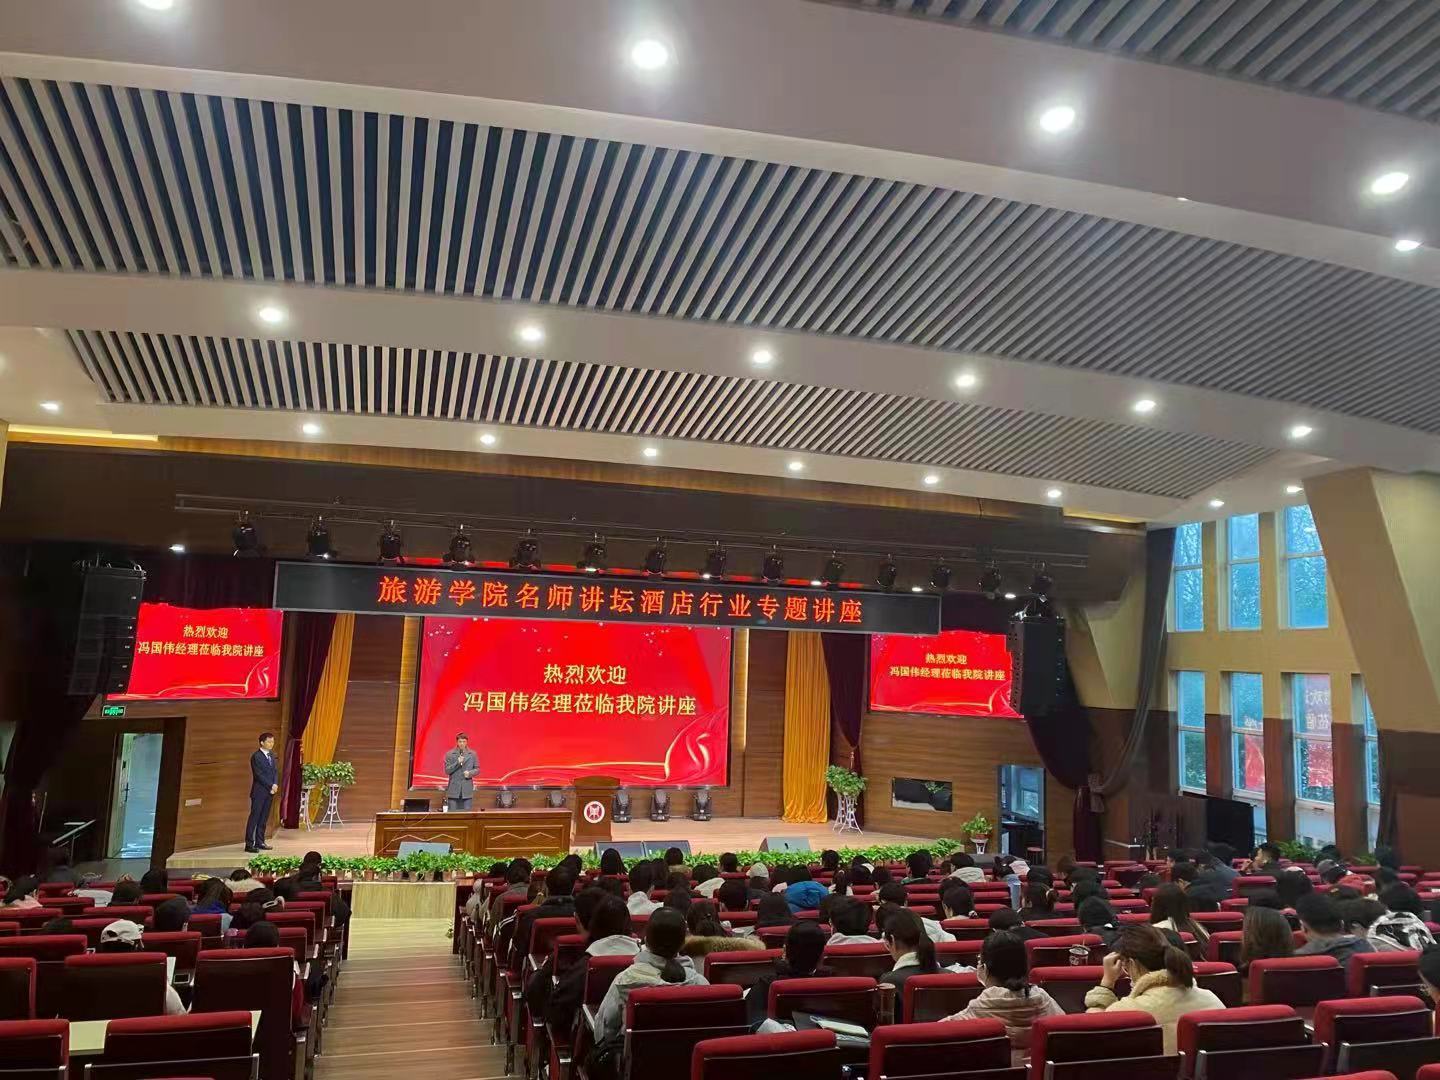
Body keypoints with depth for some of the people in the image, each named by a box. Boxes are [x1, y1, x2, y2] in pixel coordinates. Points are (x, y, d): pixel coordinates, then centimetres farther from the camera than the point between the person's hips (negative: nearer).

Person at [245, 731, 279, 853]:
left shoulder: (271, 755, 12)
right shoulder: (256, 756, -11)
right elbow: (259, 775, -16)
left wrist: (275, 784, -6)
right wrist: (271, 786, -14)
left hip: (269, 791, 7)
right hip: (259, 792, -7)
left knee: (264, 818, 10)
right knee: (254, 817, -4)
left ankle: (260, 842, 16)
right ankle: (249, 844, -1)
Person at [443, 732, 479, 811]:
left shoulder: (472, 754, 6)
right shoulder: (449, 754, 3)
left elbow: (477, 769, 10)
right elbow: (447, 770, -2)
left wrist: (470, 773, -11)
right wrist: (457, 763, -16)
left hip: (467, 790, 1)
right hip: (453, 789, -1)